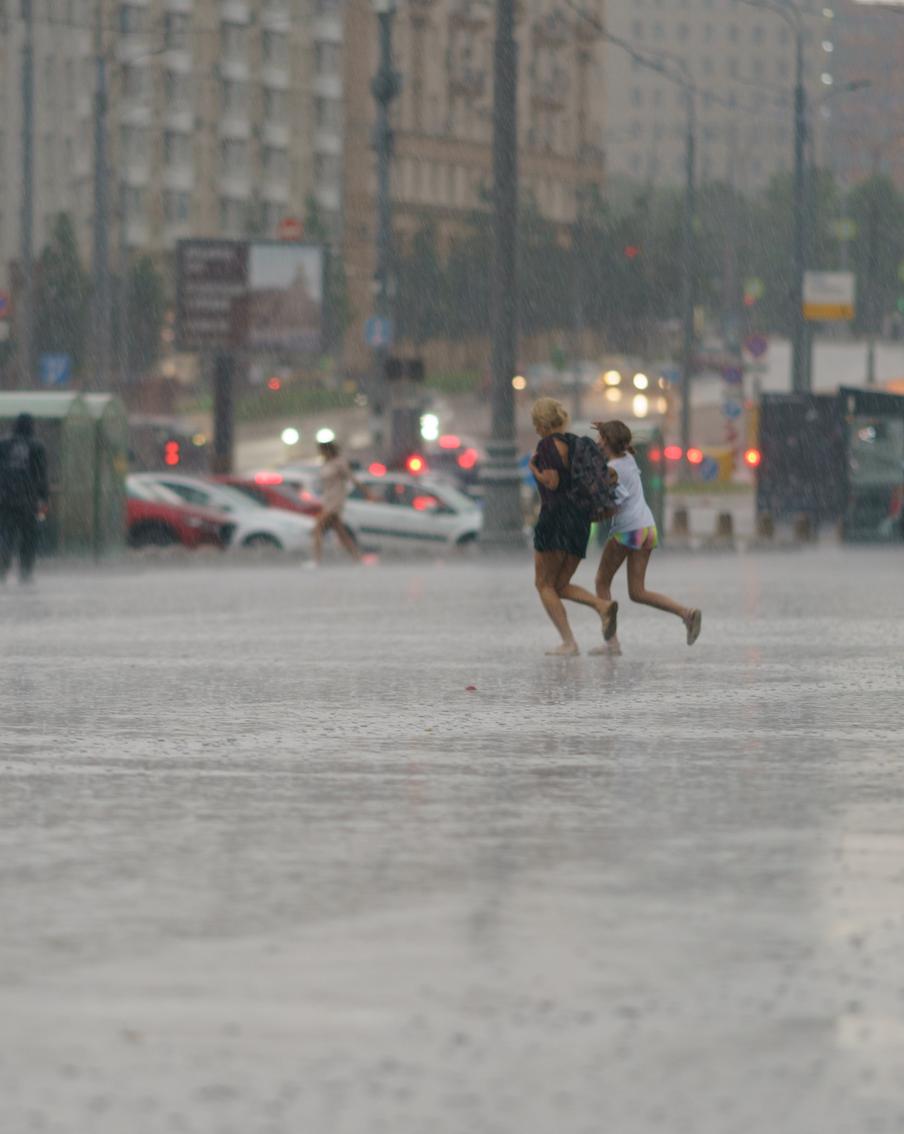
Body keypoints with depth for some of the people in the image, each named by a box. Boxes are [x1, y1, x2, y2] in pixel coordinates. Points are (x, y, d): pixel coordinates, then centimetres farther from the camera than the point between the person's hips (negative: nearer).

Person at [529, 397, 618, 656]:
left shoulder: (548, 444, -8)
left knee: (544, 584, 1)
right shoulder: (574, 443, 16)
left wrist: (533, 468, 1)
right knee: (561, 586, 11)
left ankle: (569, 642, -11)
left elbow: (552, 483, -15)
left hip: (557, 515, -8)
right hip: (580, 520, 8)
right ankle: (603, 605, -15)